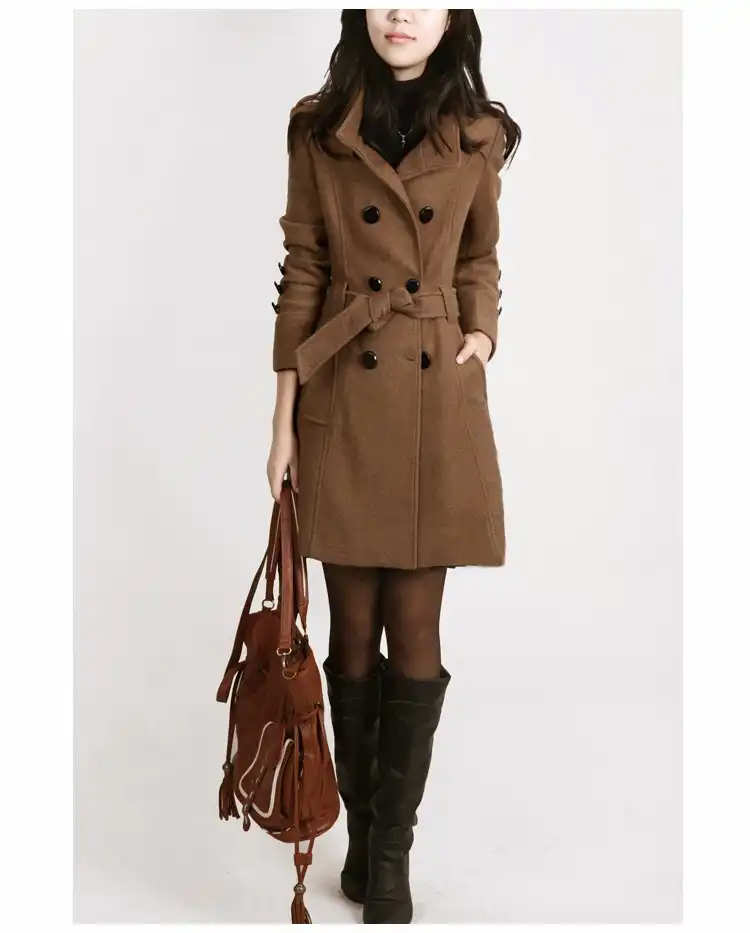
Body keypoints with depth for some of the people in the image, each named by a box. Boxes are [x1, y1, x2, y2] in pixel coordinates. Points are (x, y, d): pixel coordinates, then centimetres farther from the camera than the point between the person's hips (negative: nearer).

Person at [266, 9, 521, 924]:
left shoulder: (477, 135, 5)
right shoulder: (318, 128, 3)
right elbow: (302, 273, 1)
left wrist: (481, 332, -1)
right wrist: (284, 418, -1)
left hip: (438, 404, 0)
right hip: (343, 402, 0)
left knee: (414, 627, 3)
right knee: (354, 627, 7)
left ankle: (391, 847, 20)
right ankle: (361, 829, 27)